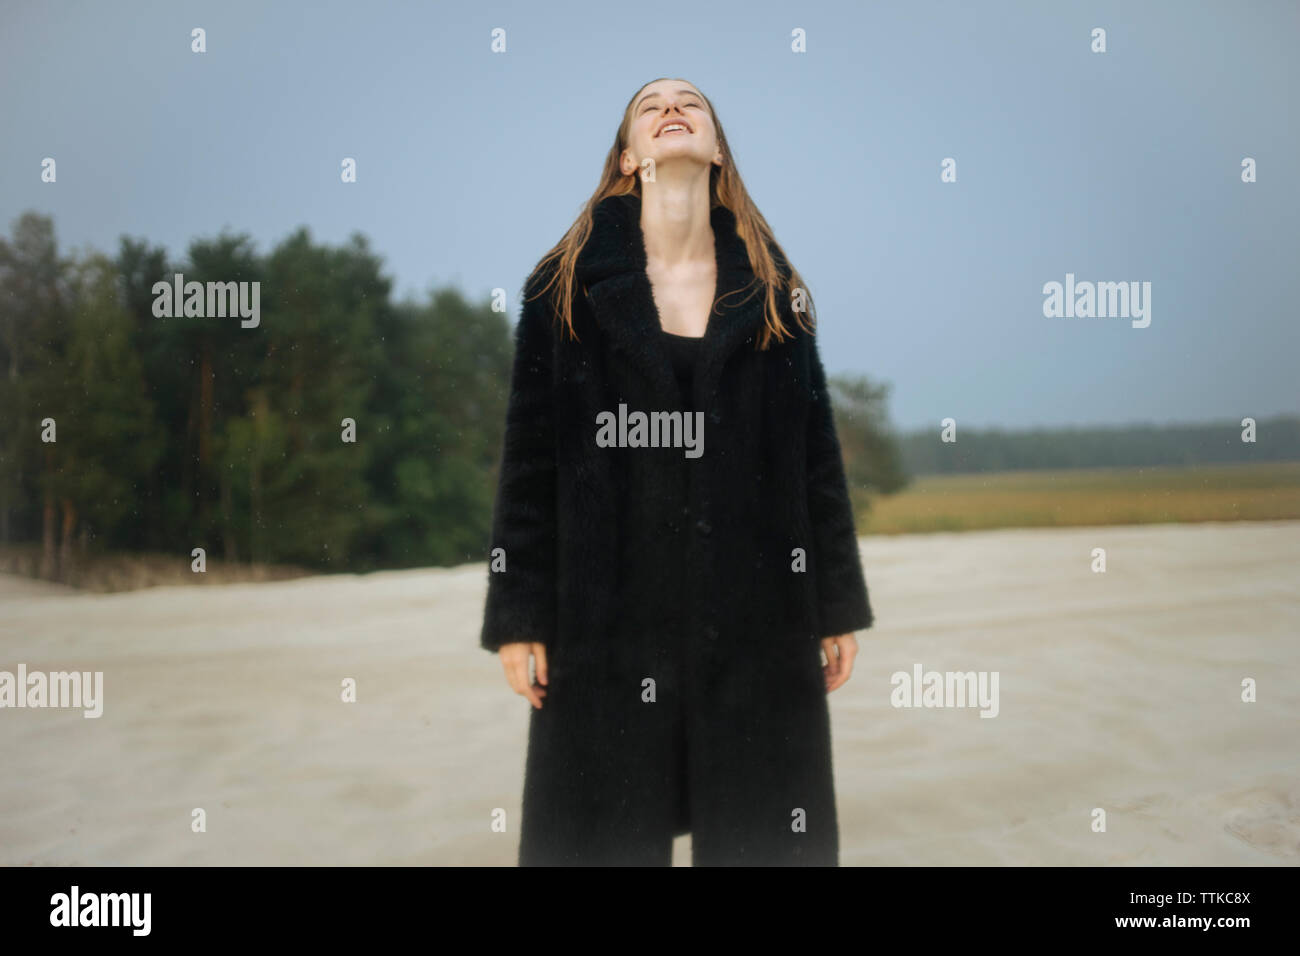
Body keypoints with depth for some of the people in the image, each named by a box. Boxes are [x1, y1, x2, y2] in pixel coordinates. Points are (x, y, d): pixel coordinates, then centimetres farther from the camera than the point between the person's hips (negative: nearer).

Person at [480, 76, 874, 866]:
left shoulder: (774, 292, 9)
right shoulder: (565, 286, 4)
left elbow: (817, 454, 8)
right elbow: (530, 458, 2)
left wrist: (838, 608, 6)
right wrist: (518, 616, -3)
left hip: (756, 608, 2)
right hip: (607, 606, -1)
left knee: (761, 832, 7)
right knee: (604, 831, 5)